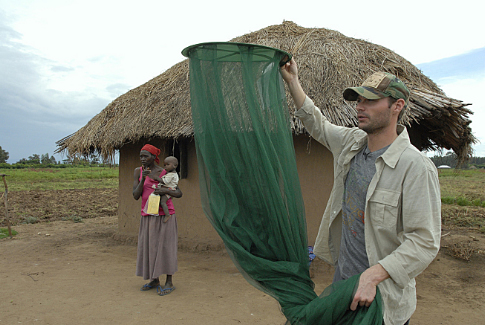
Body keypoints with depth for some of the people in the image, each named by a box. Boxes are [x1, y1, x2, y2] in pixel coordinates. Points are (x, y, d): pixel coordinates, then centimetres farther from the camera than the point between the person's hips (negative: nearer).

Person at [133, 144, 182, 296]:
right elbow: (136, 196, -3)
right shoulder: (138, 171, 3)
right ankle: (154, 280, 23)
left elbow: (179, 193, -3)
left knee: (165, 246, -3)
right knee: (148, 246, 8)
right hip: (148, 216, 4)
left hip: (165, 215, -4)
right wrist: (143, 179, -16)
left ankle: (169, 282, 7)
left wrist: (165, 190, -22)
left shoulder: (165, 173, -4)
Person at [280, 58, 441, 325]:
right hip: (342, 274, 6)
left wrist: (372, 275, -30)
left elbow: (424, 242, -22)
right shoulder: (352, 142, -1)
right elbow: (317, 125, 16)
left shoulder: (416, 168, -22)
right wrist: (292, 81, 11)